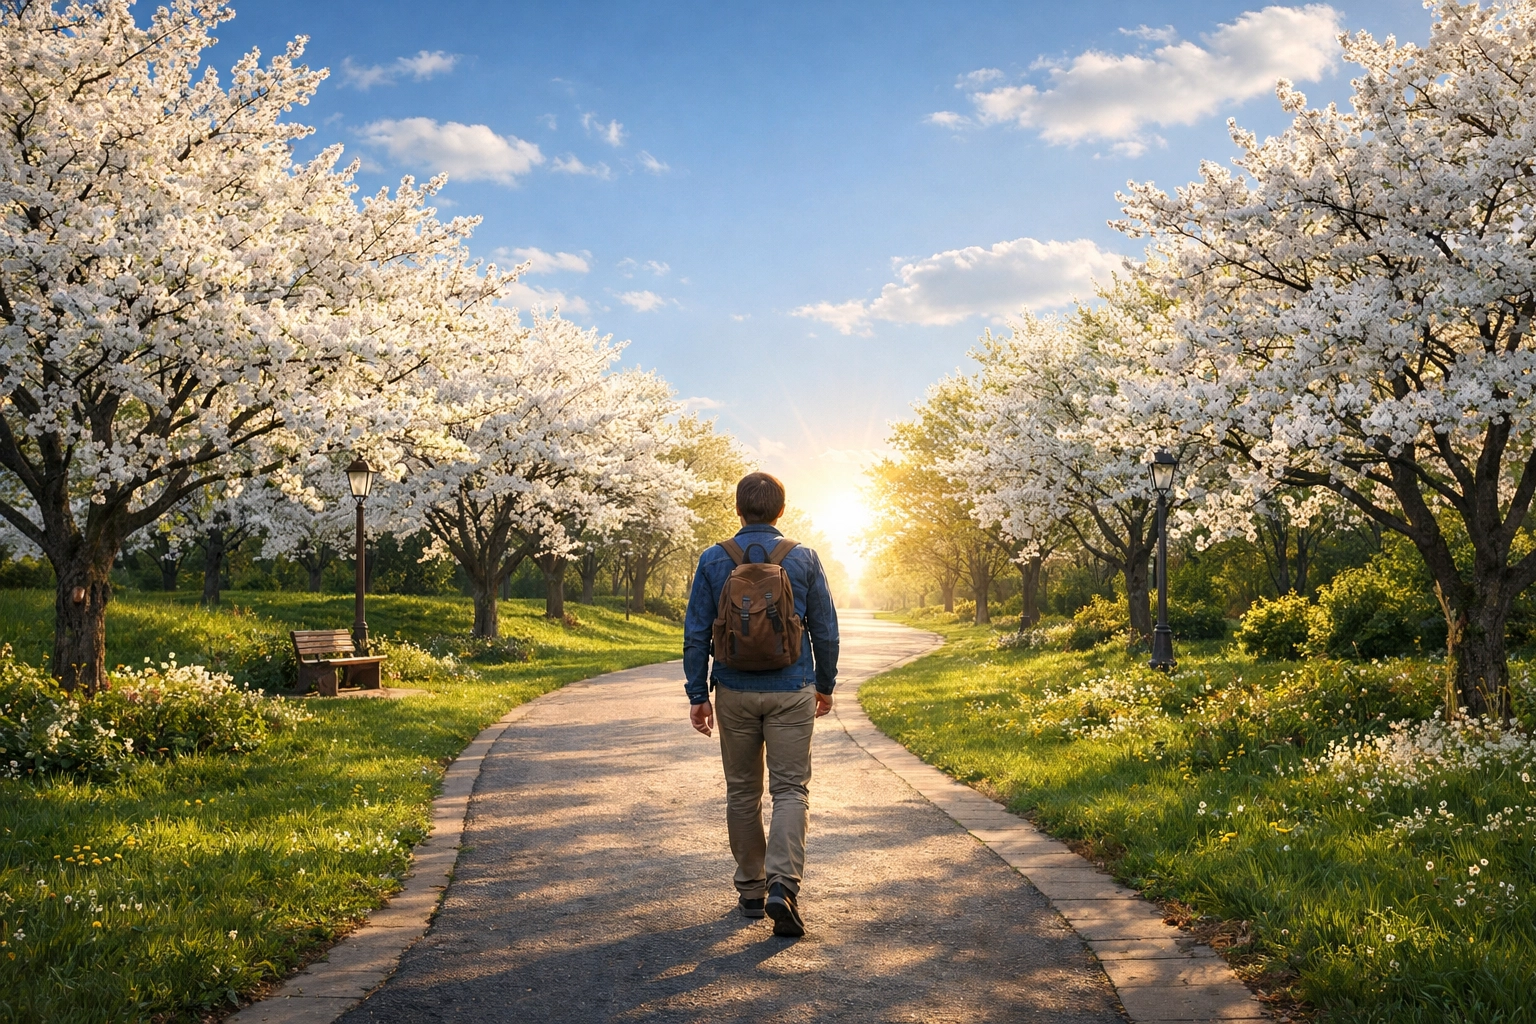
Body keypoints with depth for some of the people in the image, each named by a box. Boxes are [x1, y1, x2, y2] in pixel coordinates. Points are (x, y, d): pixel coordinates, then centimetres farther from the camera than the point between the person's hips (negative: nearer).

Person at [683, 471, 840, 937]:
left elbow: (696, 633, -1)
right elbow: (825, 629, 3)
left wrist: (697, 694, 5)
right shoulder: (804, 559, -2)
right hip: (790, 693, -1)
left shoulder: (713, 560, -2)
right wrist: (825, 684, 15)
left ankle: (751, 890, 21)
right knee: (791, 788, 1)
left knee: (742, 792, 13)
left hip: (735, 693, 1)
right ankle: (783, 885, -16)